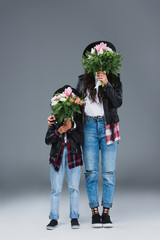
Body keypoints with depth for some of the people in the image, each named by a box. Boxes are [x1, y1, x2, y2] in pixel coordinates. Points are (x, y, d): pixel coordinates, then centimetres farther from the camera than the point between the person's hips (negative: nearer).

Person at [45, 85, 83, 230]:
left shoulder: (78, 119, 0)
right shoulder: (55, 119, 4)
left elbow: (81, 140, -9)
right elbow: (47, 140, -3)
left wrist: (70, 128, -19)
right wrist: (59, 130, -18)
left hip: (74, 156, -1)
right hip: (57, 156, 1)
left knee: (74, 188, 0)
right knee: (56, 189, 3)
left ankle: (74, 217, 12)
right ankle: (54, 218, 12)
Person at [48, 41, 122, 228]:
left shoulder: (114, 79, 4)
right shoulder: (83, 80, 9)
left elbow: (118, 102, -10)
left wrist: (106, 83, -19)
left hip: (107, 127, -1)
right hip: (89, 127, 1)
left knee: (109, 173, 0)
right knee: (91, 172, 1)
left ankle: (106, 212, 10)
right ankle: (95, 212, 10)